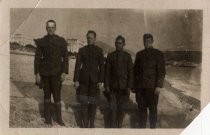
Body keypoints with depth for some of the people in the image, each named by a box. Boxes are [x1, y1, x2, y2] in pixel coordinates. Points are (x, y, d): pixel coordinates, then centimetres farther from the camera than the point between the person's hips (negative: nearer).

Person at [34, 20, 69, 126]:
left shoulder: (61, 41, 1)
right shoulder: (41, 42, 2)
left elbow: (65, 57, 1)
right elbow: (37, 58, 3)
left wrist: (64, 72, -6)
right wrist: (37, 73, -2)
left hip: (57, 73, -1)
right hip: (45, 72, 1)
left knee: (57, 96, -3)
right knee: (47, 95, 10)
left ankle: (59, 118, 13)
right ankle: (48, 118, 20)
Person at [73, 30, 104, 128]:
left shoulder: (99, 50, 2)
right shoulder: (82, 50, 3)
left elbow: (101, 67, 0)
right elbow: (77, 65, 0)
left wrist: (101, 81, -6)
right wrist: (76, 80, -6)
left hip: (94, 79, 0)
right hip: (83, 78, 0)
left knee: (93, 102, 5)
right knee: (83, 102, 1)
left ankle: (91, 124, 18)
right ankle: (85, 124, 10)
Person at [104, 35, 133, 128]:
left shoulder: (127, 56, 4)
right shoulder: (110, 56, 6)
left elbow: (130, 72, 1)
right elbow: (107, 71, 5)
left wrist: (129, 86, -6)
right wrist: (106, 86, -2)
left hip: (123, 87, 0)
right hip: (113, 87, 0)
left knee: (121, 108, 4)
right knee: (113, 108, -5)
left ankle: (119, 126, 17)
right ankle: (113, 127, 1)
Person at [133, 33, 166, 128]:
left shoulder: (158, 54, 3)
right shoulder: (139, 54, 15)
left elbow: (161, 71, -3)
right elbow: (136, 70, 15)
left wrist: (159, 86, -11)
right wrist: (134, 85, 8)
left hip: (152, 87, -3)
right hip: (140, 87, 3)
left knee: (153, 109, 1)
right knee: (142, 108, 5)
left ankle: (153, 127, 9)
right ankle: (142, 127, 13)